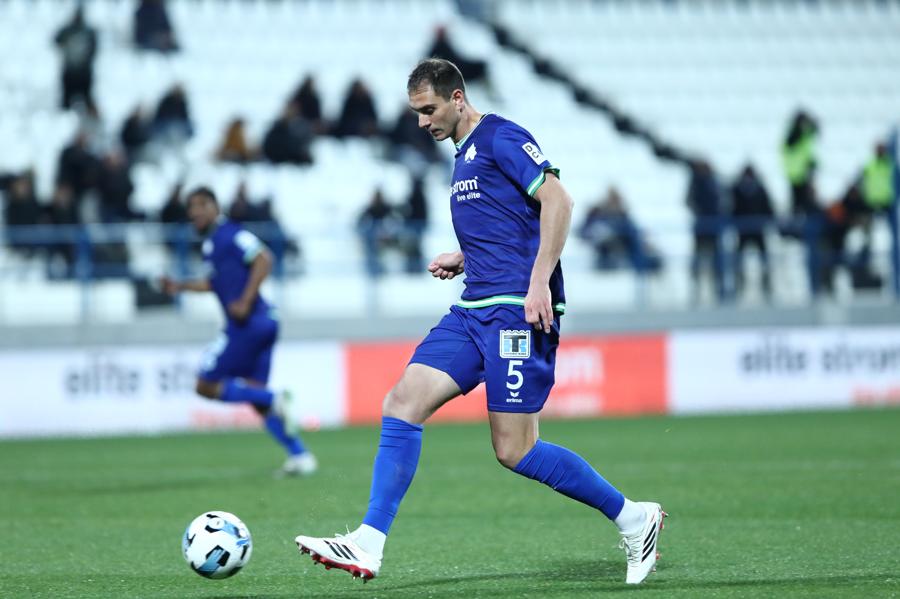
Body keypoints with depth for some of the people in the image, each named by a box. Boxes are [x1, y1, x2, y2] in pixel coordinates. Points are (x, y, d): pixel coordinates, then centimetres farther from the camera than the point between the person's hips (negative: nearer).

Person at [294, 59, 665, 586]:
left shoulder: (500, 136, -6)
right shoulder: (465, 155, 22)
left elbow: (557, 201, -16)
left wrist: (539, 283, -21)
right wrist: (462, 260, 16)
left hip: (517, 309, -9)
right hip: (475, 309, 9)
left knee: (515, 451, -9)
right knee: (403, 402, -4)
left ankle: (632, 518, 5)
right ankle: (368, 545, -6)